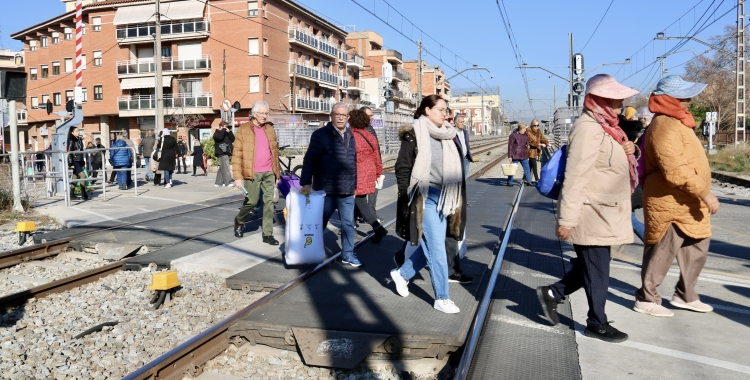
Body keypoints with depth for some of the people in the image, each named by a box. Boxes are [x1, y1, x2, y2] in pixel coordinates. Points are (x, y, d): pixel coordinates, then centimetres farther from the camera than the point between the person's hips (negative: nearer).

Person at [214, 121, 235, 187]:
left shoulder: (226, 133, 22)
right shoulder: (217, 133, -1)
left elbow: (232, 140, 10)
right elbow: (220, 137, -24)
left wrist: (229, 132, -1)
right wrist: (223, 130, -12)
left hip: (226, 153, 8)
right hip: (221, 153, -8)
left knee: (222, 168, 11)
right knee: (226, 167, -15)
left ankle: (218, 182, 16)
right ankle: (228, 182, -17)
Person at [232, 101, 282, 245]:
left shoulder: (270, 128, 10)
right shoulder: (243, 129, -3)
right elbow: (237, 154, -5)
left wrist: (277, 173, 13)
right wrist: (238, 176, -10)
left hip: (269, 173, 4)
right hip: (252, 173, -4)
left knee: (269, 202, 2)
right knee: (252, 201, 1)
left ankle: (268, 234, 9)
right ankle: (239, 220, 31)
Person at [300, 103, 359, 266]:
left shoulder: (350, 136, 12)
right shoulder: (321, 135, -7)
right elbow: (309, 159, -12)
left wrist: (354, 185, 18)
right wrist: (306, 182, -19)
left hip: (347, 192, 5)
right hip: (326, 191, -5)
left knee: (348, 223, 8)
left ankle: (348, 254, 19)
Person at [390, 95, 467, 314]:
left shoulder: (447, 136, 11)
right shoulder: (413, 135, -7)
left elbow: (454, 168, 16)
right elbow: (402, 168, -7)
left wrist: (455, 200, 11)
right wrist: (409, 198, -11)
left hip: (443, 199, 7)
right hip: (424, 200, -6)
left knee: (432, 246, 12)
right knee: (436, 249, -3)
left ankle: (402, 274, 34)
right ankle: (441, 298, 9)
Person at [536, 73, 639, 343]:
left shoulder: (604, 126, 13)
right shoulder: (589, 129, -19)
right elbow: (575, 177, -24)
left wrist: (627, 153, 1)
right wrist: (567, 219, -26)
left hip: (602, 214, 10)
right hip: (591, 215, -10)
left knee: (591, 267, 17)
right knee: (597, 270, 4)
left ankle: (552, 293, 29)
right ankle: (597, 323, 20)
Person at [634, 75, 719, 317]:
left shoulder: (675, 121, 12)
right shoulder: (665, 126, -22)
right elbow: (676, 171, -30)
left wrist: (701, 194, 22)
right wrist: (705, 192, -24)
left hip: (686, 202, 10)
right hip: (671, 203, -10)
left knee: (696, 247, 17)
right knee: (662, 253, 0)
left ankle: (685, 296, 30)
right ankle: (646, 299, 14)